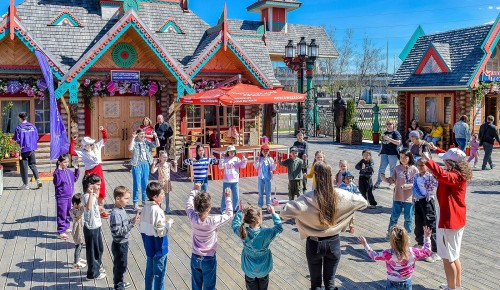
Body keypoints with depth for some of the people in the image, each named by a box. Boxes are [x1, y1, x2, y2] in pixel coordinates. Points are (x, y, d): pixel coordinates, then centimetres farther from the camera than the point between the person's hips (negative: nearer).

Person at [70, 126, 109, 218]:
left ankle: (101, 210, 30)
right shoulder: (82, 152, -12)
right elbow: (71, 152, -24)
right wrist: (73, 141, -26)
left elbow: (105, 138, 9)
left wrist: (103, 130, -6)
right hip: (90, 173, -5)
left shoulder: (97, 146, 2)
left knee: (101, 191, 14)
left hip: (99, 171, 6)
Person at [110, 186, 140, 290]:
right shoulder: (115, 214, -27)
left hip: (123, 243, 9)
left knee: (119, 265, 24)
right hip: (119, 244, -9)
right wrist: (132, 224, -31)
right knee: (120, 266, 6)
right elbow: (117, 231, -30)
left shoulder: (122, 210, 2)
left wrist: (133, 220, -2)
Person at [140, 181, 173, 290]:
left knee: (149, 271, 20)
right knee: (159, 273, 7)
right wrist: (169, 222, -11)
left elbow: (141, 227, 7)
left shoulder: (145, 208, 0)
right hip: (158, 248, -8)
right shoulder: (157, 211, -25)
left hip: (149, 247, 8)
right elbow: (161, 232, -26)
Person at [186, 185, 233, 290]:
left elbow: (189, 205, 3)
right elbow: (229, 214, -10)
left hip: (195, 258, 4)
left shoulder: (193, 218, -18)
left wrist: (195, 190, 11)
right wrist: (228, 198, -2)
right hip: (209, 259, -3)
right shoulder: (213, 221, -26)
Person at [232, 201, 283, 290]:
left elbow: (235, 224, 0)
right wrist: (273, 213, -6)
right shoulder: (267, 233, -28)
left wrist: (240, 211, 4)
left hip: (249, 270, 1)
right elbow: (279, 228, -10)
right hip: (264, 269, -1)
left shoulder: (243, 232, -21)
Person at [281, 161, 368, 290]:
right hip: (333, 242, 2)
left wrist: (290, 203, -8)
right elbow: (363, 203, 1)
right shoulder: (340, 195, -13)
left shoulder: (308, 198, -23)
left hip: (315, 243, -2)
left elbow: (285, 213, -29)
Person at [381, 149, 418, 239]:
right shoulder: (397, 168, 0)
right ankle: (390, 233, 25)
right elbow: (392, 180, 1)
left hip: (409, 198, -2)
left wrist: (408, 186, -25)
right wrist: (385, 179, -17)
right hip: (397, 197, 2)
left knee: (408, 218, 11)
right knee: (394, 216, 12)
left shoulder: (414, 169, -9)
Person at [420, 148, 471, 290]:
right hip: (457, 219, 11)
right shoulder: (460, 174, 5)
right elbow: (451, 156, 25)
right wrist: (437, 150, 22)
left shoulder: (456, 176, -23)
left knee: (448, 258, 0)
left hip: (449, 220, -11)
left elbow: (442, 175, -46)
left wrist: (428, 160, -43)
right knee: (454, 256, 23)